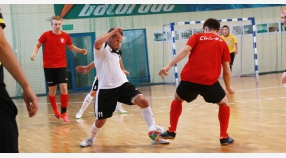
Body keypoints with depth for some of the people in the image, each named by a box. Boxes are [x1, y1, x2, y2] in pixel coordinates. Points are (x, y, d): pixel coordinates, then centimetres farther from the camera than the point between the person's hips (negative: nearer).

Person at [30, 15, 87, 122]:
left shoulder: (65, 36, -1)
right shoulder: (46, 35, -7)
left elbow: (72, 47, 15)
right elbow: (38, 45, 6)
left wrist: (81, 50, -2)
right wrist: (34, 54, -13)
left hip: (61, 66, 1)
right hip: (49, 67, -1)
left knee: (64, 88, -10)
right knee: (52, 90, 5)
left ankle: (64, 113, 0)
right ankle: (55, 109, 31)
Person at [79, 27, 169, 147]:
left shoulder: (116, 52, 16)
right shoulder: (102, 48, -7)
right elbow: (97, 42, -32)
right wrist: (113, 32, -24)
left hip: (123, 85, 6)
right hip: (106, 89, -6)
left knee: (143, 101, -16)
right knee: (100, 121, 1)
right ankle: (91, 139, 34)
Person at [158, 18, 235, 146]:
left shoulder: (197, 37, 17)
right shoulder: (222, 43, 18)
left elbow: (185, 51, -2)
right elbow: (226, 70, 15)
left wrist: (168, 66, -8)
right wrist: (228, 87, 29)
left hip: (189, 78, 1)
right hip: (209, 81, -1)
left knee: (177, 99, 30)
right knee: (224, 104, 22)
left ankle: (171, 131, 26)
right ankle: (224, 137, 13)